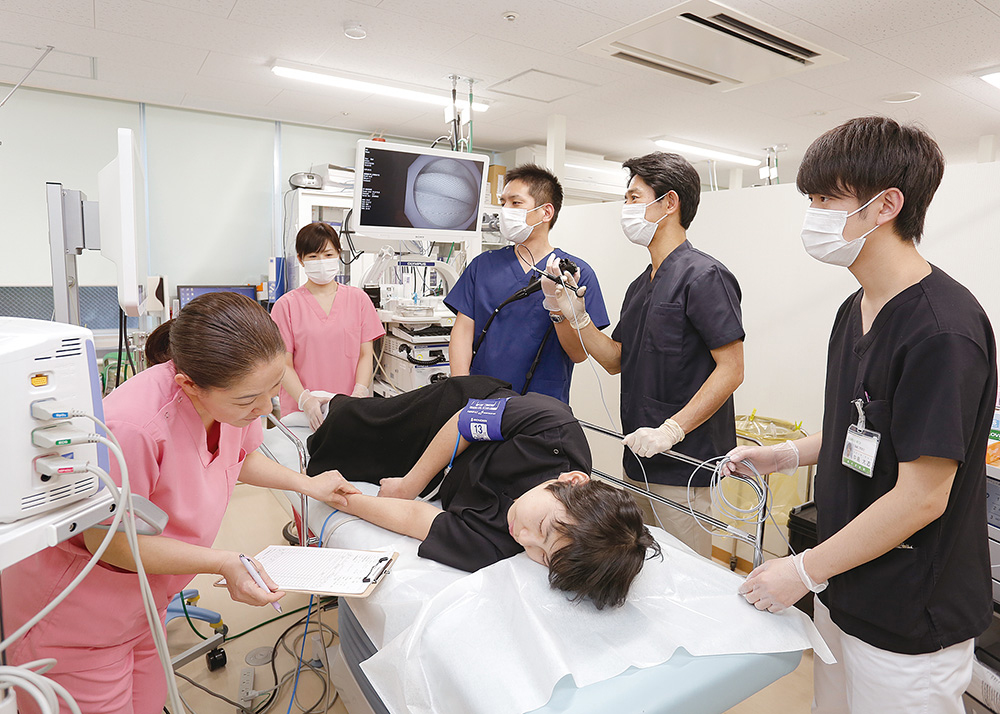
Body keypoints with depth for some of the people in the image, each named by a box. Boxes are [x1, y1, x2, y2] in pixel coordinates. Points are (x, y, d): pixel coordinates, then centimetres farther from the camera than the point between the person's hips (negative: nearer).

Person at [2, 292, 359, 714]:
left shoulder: (239, 391, -15)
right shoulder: (133, 426, -38)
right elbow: (111, 540, -24)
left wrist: (307, 485, 3)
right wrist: (224, 564, -23)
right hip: (75, 611, -6)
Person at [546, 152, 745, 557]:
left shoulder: (703, 276, -13)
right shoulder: (641, 286, 14)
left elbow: (731, 370, -17)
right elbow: (615, 360, 13)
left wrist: (671, 429, -23)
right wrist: (574, 313, 0)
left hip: (682, 463, -8)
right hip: (638, 460, 8)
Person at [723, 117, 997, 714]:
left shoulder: (942, 331, -24)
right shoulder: (856, 311, 5)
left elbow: (921, 496, -24)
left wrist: (805, 570, -17)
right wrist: (788, 454, 2)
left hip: (909, 626, -8)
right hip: (842, 593, 8)